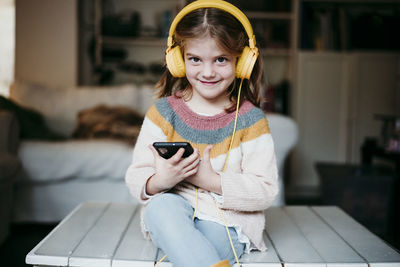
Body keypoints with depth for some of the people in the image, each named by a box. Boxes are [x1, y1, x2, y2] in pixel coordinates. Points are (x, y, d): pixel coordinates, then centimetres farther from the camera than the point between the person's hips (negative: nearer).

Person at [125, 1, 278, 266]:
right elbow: (136, 178, 0)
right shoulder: (163, 112, 3)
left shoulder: (250, 119, -1)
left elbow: (266, 191, -6)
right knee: (161, 206, -32)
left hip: (229, 220, -2)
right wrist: (160, 181, -24)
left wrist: (212, 180, -19)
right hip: (170, 214, 2)